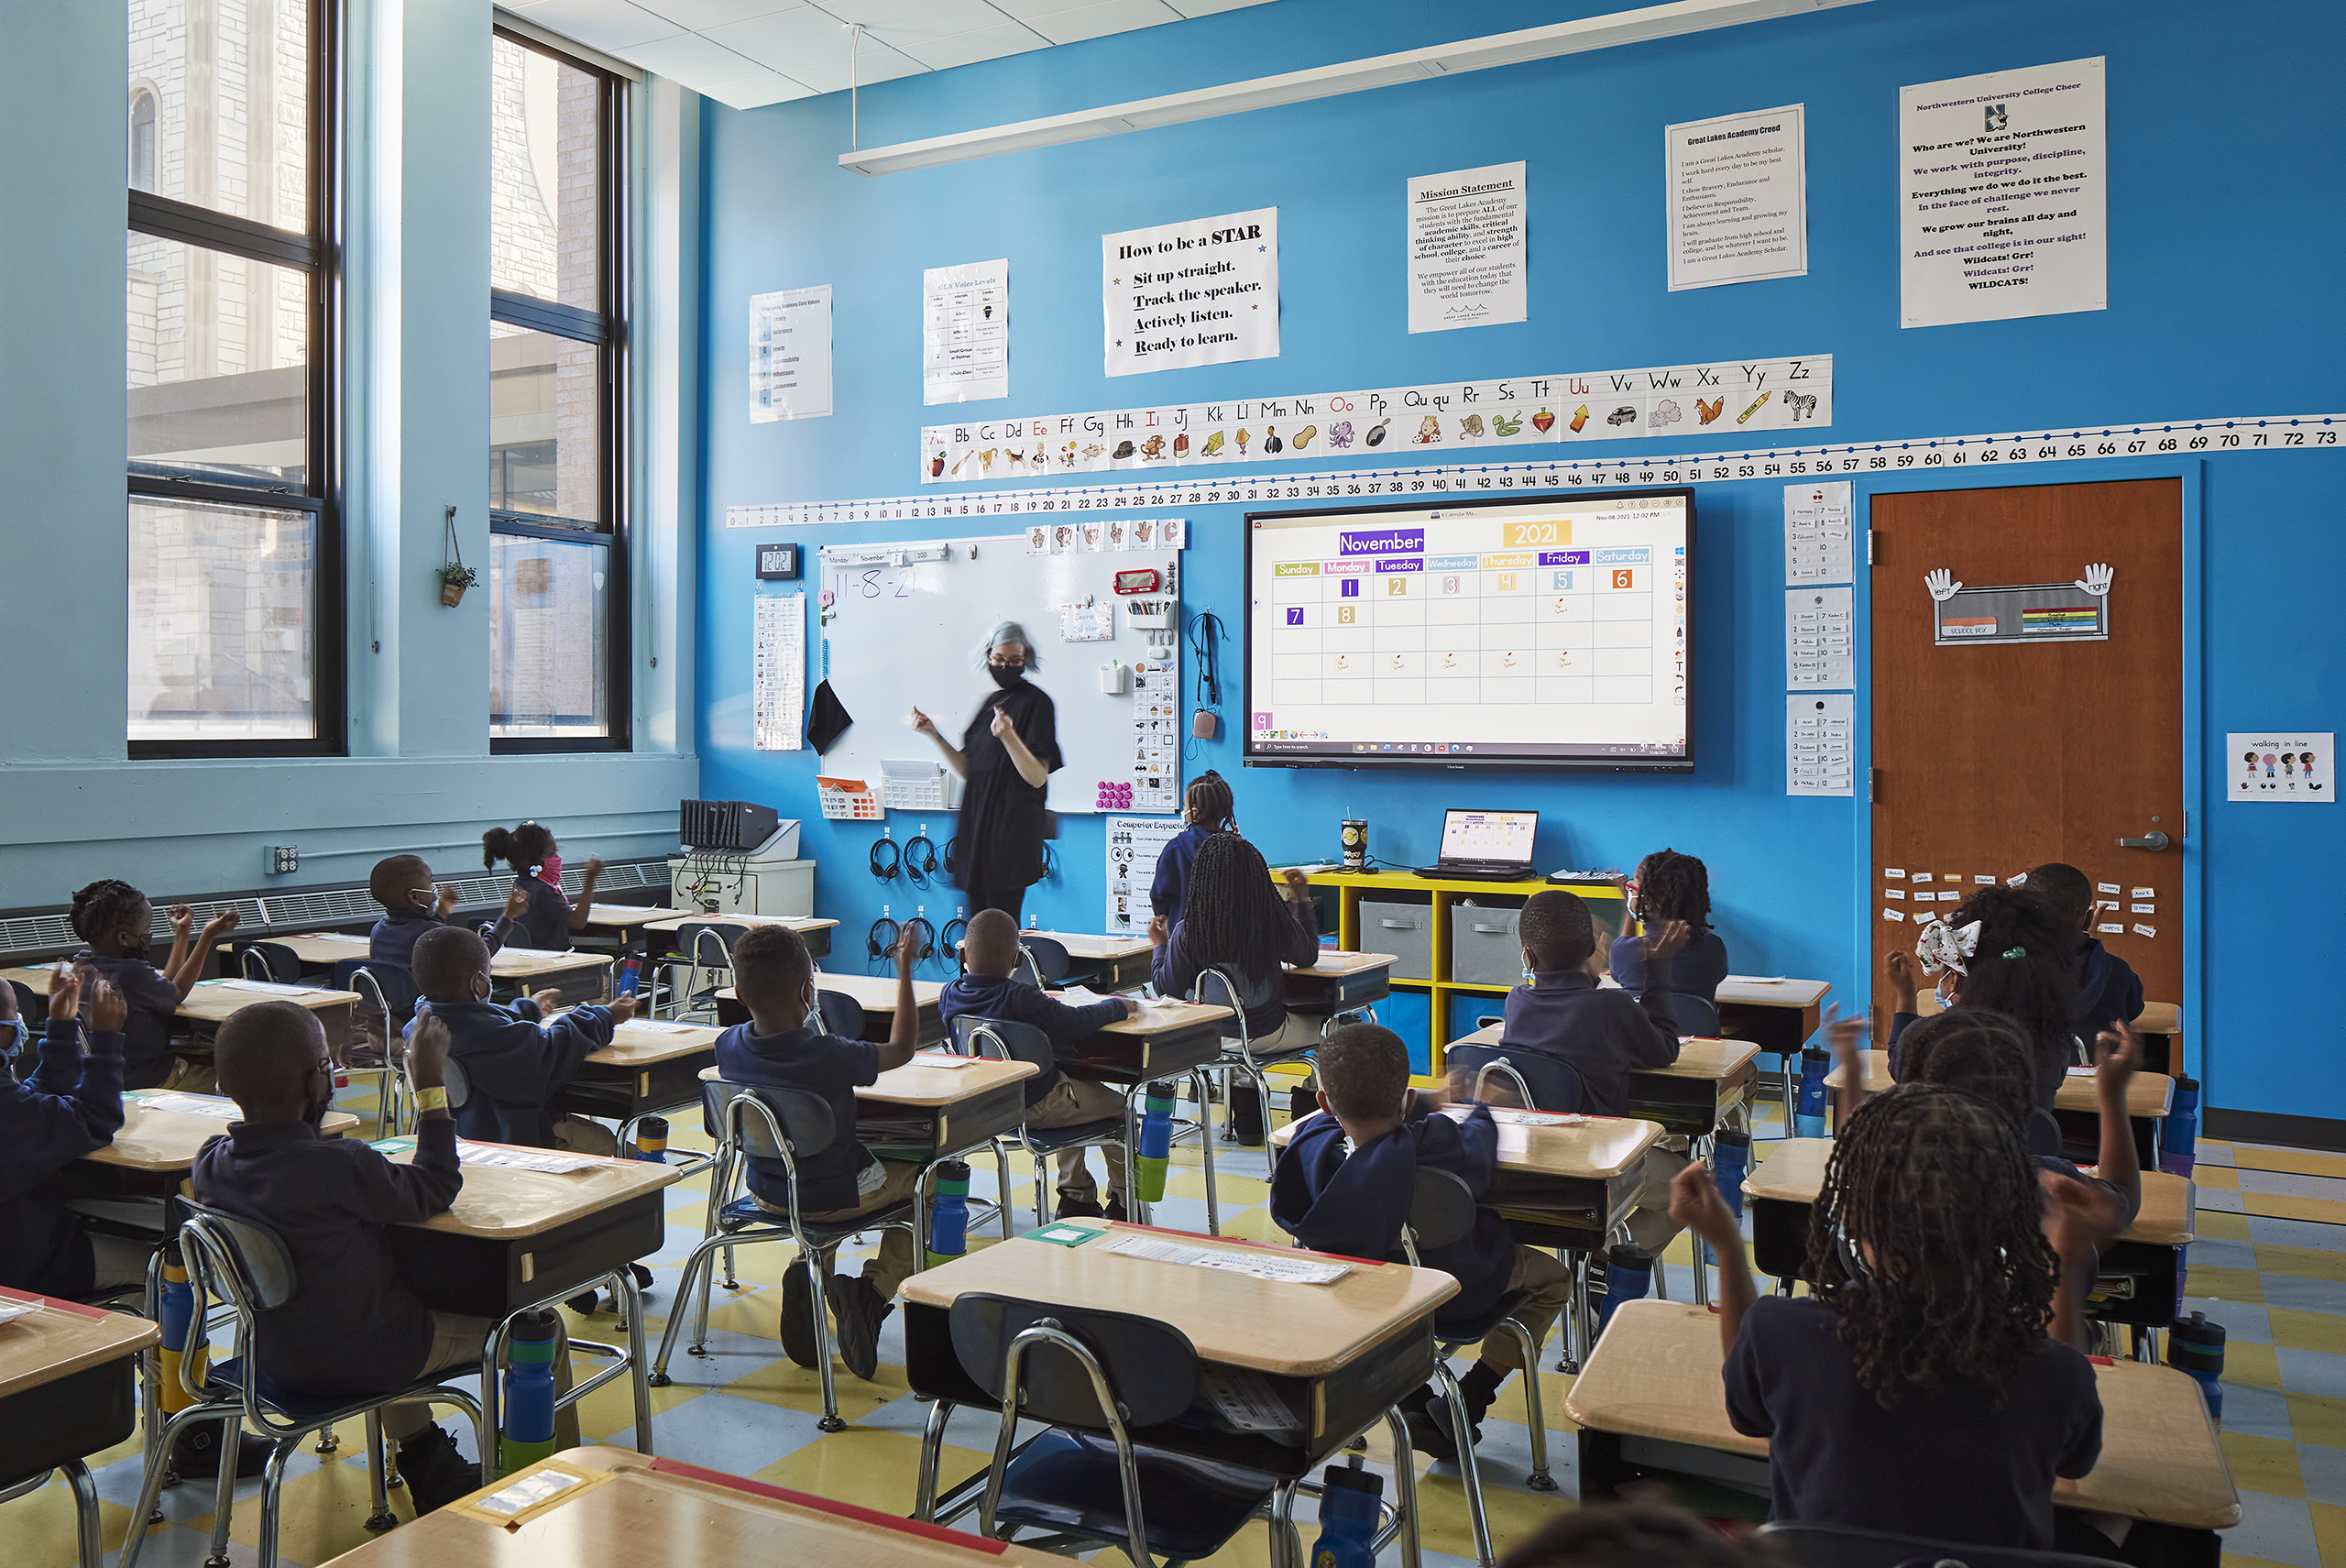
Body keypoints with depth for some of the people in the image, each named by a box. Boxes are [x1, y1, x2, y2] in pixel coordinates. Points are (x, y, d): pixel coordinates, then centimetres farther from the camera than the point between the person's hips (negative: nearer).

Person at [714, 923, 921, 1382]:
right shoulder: (830, 1057, -32)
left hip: (766, 1191, 6)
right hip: (835, 1197, -6)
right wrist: (905, 969, -7)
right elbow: (901, 1048, -14)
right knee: (922, 1173, 20)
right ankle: (873, 1292, 2)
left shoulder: (728, 1047, -16)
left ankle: (805, 1273, 13)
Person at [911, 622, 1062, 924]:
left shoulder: (1035, 702, -7)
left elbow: (1037, 777, -15)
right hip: (978, 825, 7)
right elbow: (968, 770, 16)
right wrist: (934, 734, 9)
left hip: (1012, 830, -7)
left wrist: (1009, 737, -29)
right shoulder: (990, 703, 16)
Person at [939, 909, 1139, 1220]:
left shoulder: (950, 993, -8)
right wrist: (1117, 1006, -6)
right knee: (1118, 1106, 13)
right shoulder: (1019, 997, -29)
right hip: (1037, 1106, -8)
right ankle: (1122, 1200, 26)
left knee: (1077, 1089, 34)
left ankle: (1076, 1195, 38)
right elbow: (1076, 1022, -24)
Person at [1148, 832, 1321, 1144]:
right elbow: (1308, 956, 2)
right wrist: (1302, 900, 10)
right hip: (1266, 1036, -2)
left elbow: (1166, 989, -8)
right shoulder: (1275, 923, -20)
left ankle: (1247, 1123, 40)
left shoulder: (1187, 932, -20)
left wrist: (1159, 945, 7)